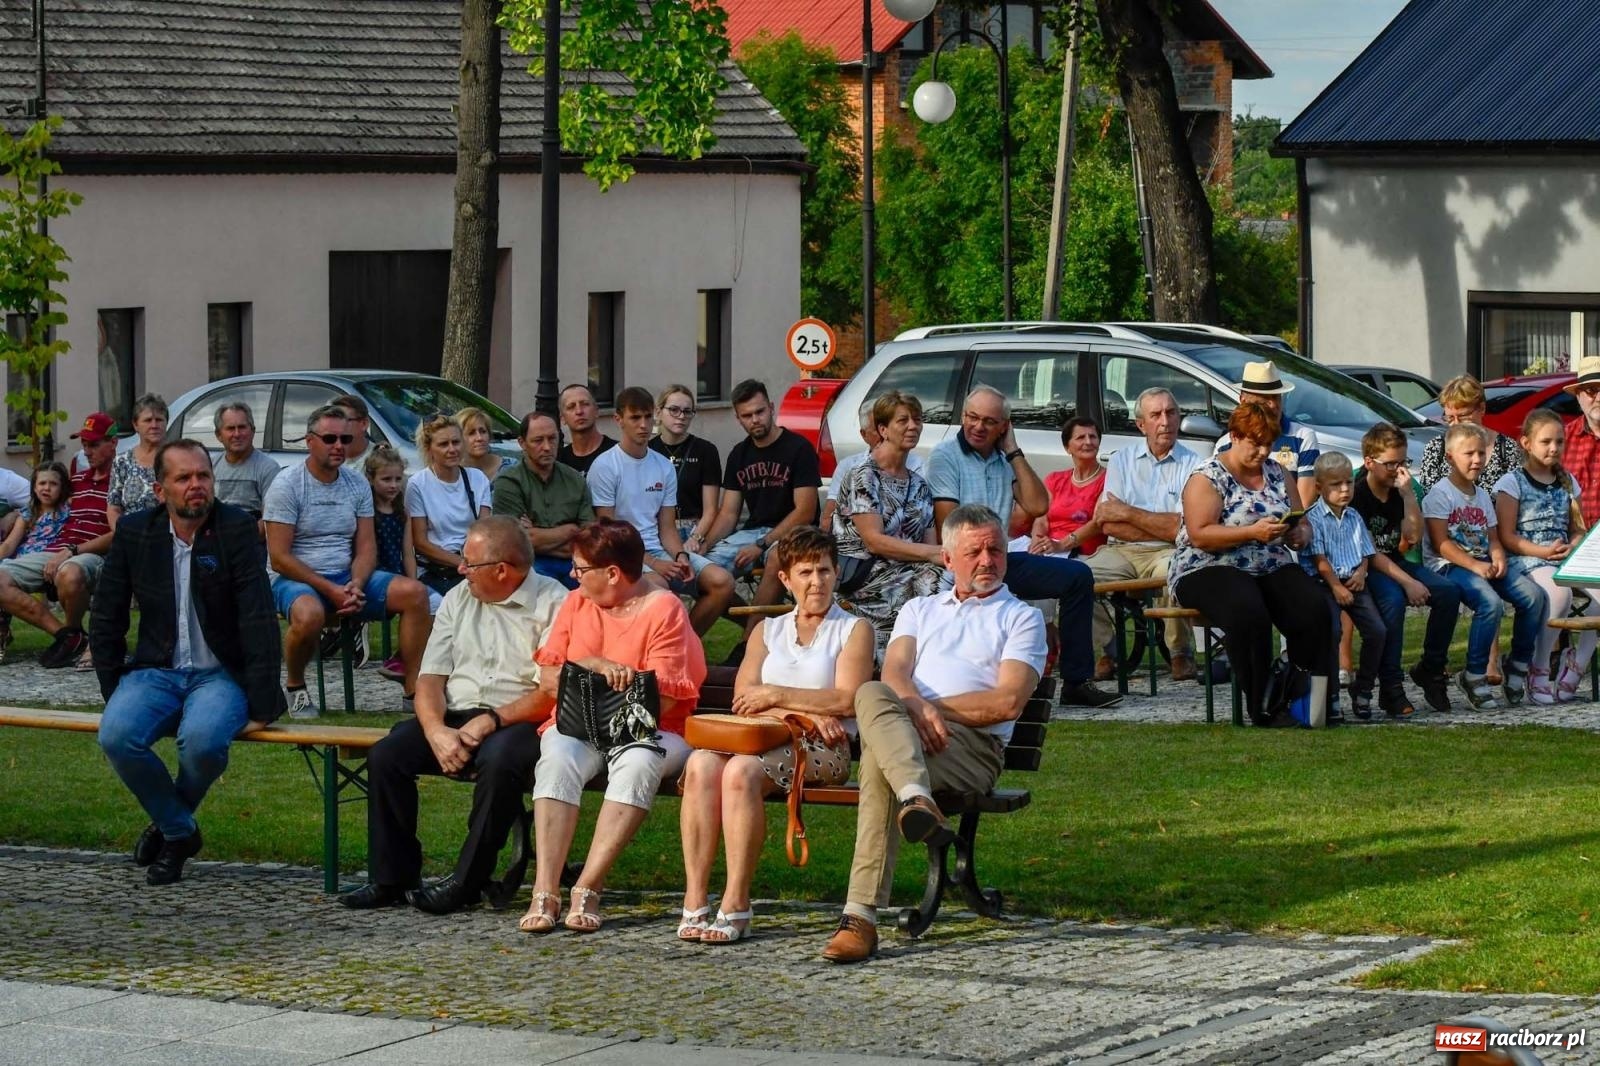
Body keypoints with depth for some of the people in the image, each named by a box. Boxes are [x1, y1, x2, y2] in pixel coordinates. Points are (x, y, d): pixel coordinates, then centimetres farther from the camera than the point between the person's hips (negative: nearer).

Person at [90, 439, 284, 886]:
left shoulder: (238, 529, -8)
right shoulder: (134, 531, 2)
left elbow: (259, 619, -12)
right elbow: (106, 618, 9)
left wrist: (262, 706, -16)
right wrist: (113, 692, 3)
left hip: (220, 675, -3)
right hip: (156, 672, 3)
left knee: (202, 740, -35)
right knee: (117, 736, -29)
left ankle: (170, 821, -1)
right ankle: (179, 831, -4)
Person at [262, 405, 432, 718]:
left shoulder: (357, 484, 10)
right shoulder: (287, 485, -7)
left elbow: (366, 547, 8)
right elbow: (279, 558, -12)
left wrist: (356, 585, -14)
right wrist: (329, 590, -18)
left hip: (348, 576, 6)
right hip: (297, 579, -6)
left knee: (415, 592, -17)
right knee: (309, 614, -41)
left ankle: (413, 693, -16)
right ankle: (295, 688, -10)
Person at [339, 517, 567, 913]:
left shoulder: (553, 605, -4)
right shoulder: (458, 599, 16)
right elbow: (430, 678, 9)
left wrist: (494, 719, -20)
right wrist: (437, 731, -10)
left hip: (518, 721, -6)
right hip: (454, 717, 6)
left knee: (499, 759, -38)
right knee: (385, 756, -19)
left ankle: (467, 882, -26)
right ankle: (392, 877, -10)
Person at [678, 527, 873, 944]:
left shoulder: (853, 630, 12)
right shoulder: (767, 631, 24)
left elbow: (848, 700, -3)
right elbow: (744, 698, 8)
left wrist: (779, 696, -5)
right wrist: (806, 710, -8)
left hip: (823, 749, -4)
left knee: (742, 770, -35)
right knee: (701, 764, -30)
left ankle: (735, 906, -35)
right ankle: (694, 901, -34)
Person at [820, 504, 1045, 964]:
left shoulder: (1021, 618, 19)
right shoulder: (920, 610, 32)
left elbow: (1008, 702, 2)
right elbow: (894, 674, 11)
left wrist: (934, 707, -5)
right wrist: (916, 708, -14)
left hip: (975, 743, -3)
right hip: (904, 725, 3)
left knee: (880, 762, -37)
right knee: (872, 695, -36)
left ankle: (862, 917, -50)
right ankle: (918, 801, -61)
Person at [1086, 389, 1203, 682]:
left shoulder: (1192, 465, 3)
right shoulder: (1122, 461, 12)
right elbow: (1109, 525, 1)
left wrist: (1128, 514, -5)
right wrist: (1167, 529, -7)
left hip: (1169, 554, -3)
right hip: (1122, 552, 3)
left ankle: (1181, 655, -16)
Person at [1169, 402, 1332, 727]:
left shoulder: (1277, 474, 15)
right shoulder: (1207, 478, -4)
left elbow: (1302, 525, 17)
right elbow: (1200, 535, -15)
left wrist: (1300, 535, -8)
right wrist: (1253, 532, -25)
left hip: (1272, 568, 6)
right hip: (1209, 571, -5)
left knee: (1315, 611, -25)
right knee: (1249, 612, -38)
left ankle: (1315, 701, -20)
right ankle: (1262, 706, -30)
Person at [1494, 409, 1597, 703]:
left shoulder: (1567, 482, 19)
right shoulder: (1512, 483, 2)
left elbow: (1577, 528, 20)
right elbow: (1506, 537, -4)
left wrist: (1574, 545, -5)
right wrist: (1544, 552, -17)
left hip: (1564, 560, 5)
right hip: (1524, 562, -5)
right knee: (1559, 591, -39)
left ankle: (1577, 662, -4)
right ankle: (1538, 671, -23)